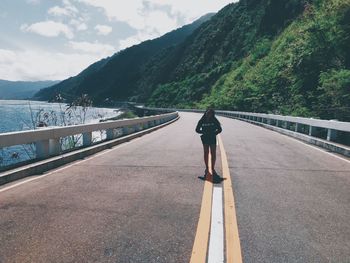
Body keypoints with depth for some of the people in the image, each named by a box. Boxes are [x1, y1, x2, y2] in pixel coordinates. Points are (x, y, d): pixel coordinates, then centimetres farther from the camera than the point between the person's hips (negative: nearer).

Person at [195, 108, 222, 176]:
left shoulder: (214, 121, -2)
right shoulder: (202, 121, -1)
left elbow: (219, 129, 3)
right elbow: (197, 129, 5)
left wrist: (214, 133, -12)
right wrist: (203, 132, -11)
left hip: (213, 139, 0)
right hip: (205, 139, 0)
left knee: (213, 154, 2)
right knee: (206, 153, 6)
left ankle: (213, 169, 13)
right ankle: (207, 169, 18)